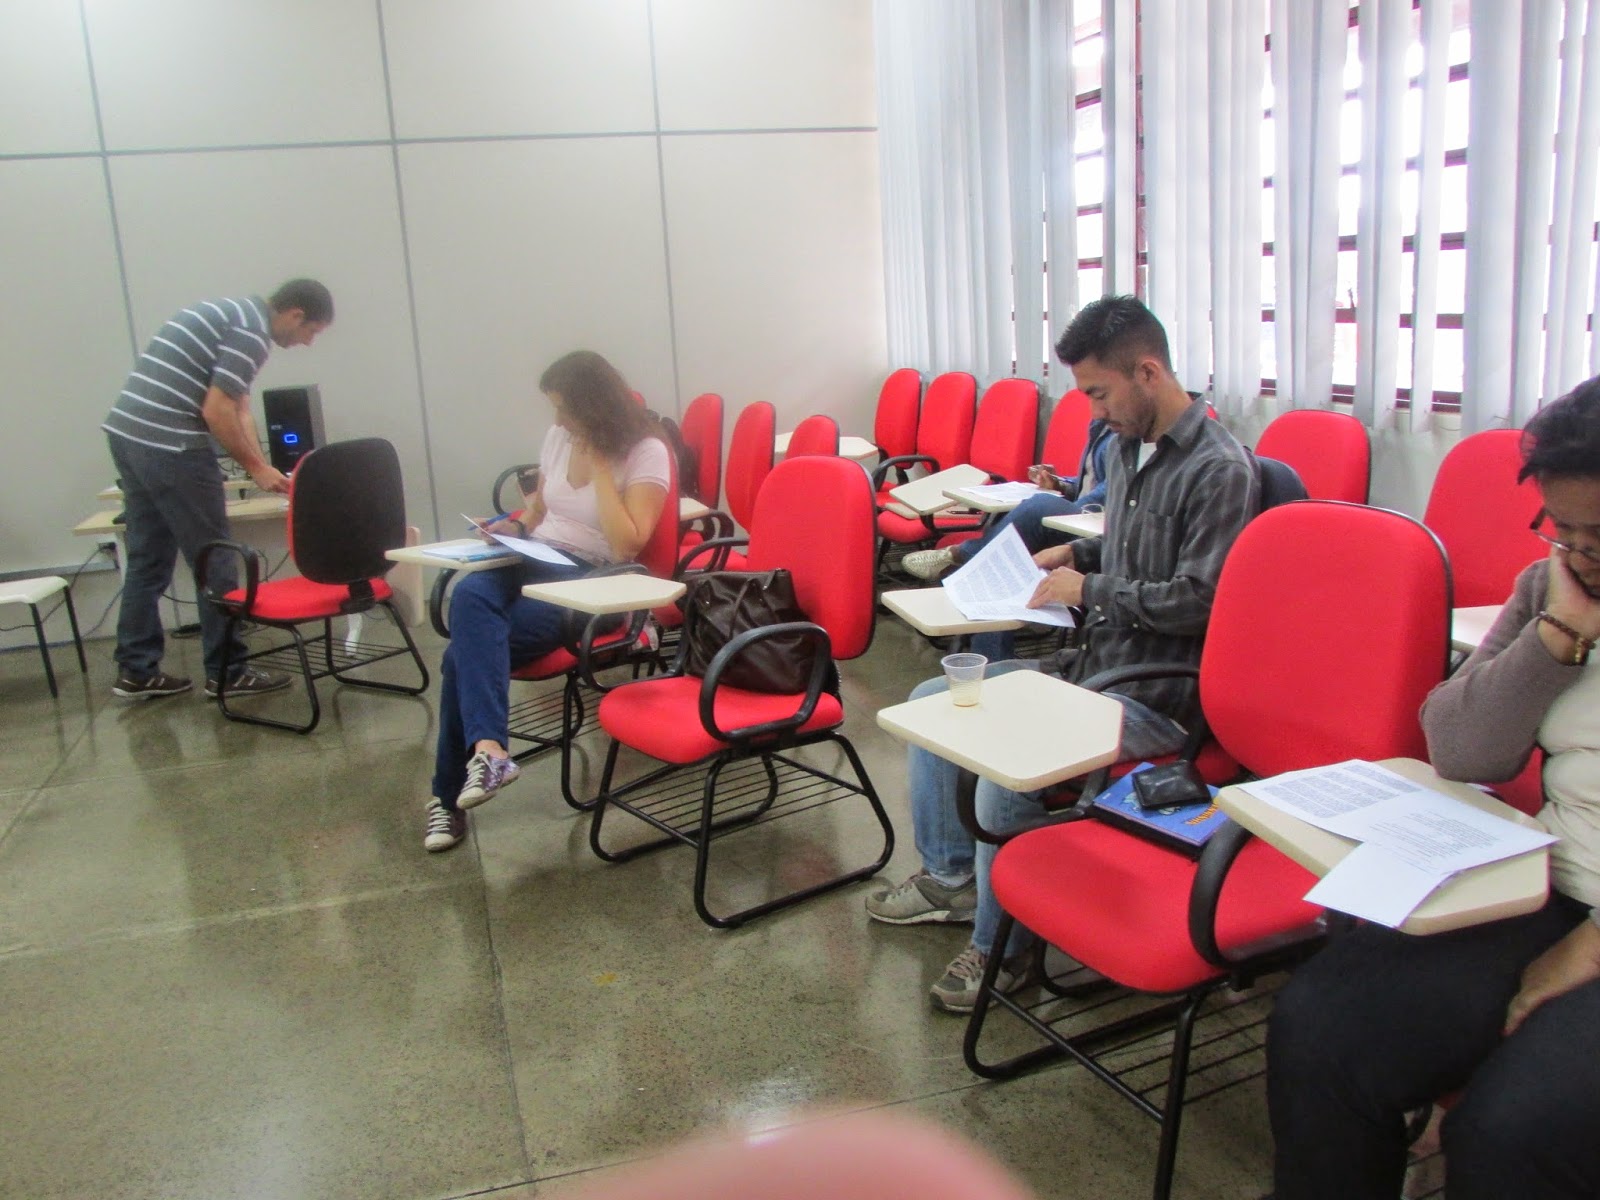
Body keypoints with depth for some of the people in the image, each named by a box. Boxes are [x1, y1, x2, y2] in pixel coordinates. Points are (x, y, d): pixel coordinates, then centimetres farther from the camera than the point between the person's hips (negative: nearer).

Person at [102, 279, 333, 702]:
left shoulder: (232, 315, 21)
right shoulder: (251, 330, -11)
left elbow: (239, 411, 19)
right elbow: (217, 412, -17)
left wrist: (263, 468, 12)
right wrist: (256, 468, -5)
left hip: (128, 435, 10)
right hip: (169, 446, -10)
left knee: (148, 560, 14)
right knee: (213, 563, 0)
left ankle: (136, 672, 20)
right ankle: (226, 672, 8)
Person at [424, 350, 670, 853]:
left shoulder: (646, 453, -9)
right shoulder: (559, 436, 11)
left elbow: (626, 545, -19)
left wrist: (599, 464, -17)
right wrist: (518, 525, 5)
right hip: (534, 560, 6)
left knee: (469, 646, -26)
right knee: (469, 595, -32)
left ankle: (451, 794, -19)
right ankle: (486, 747, -39)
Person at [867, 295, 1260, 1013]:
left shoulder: (1221, 470, -16)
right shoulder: (1127, 449, 12)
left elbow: (1200, 599, -21)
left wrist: (1089, 590, -14)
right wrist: (1076, 555, 10)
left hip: (1155, 696, -10)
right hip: (1091, 667, 10)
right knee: (932, 701, 7)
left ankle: (1001, 945, -8)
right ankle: (949, 877, 17)